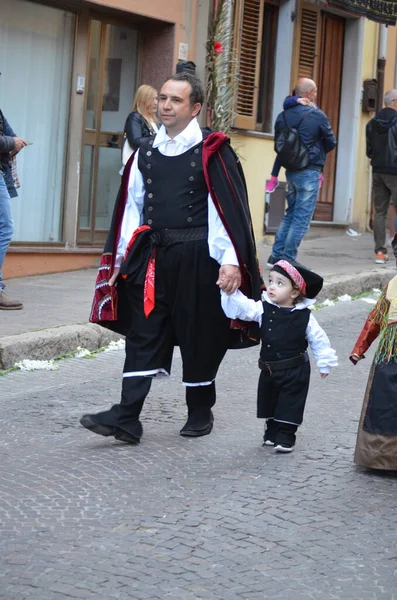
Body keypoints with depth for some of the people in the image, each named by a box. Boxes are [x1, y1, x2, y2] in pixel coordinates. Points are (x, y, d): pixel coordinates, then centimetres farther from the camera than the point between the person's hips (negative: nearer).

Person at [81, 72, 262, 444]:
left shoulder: (211, 152, -6)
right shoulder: (146, 152, 9)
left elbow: (228, 208, -11)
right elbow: (132, 207, 12)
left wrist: (231, 261, -18)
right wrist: (121, 257, 9)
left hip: (196, 257, -4)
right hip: (151, 255, 5)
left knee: (197, 337, 6)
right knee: (142, 334, 0)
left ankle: (200, 413, 22)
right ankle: (126, 418, -3)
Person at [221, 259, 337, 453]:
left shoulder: (304, 316, -11)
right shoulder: (263, 309, -4)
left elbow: (318, 339, -2)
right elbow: (241, 307, -13)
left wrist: (325, 363, 3)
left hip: (295, 371, -4)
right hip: (269, 370, 4)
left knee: (289, 405, 1)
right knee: (269, 402, 16)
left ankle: (286, 436, 11)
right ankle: (272, 431, 33)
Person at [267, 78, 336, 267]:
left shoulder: (283, 116, 4)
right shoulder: (317, 115, -10)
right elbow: (331, 143, -2)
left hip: (290, 170, 6)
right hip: (310, 171, -6)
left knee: (290, 213, 18)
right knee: (302, 217, -1)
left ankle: (276, 255, 16)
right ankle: (288, 259, -1)